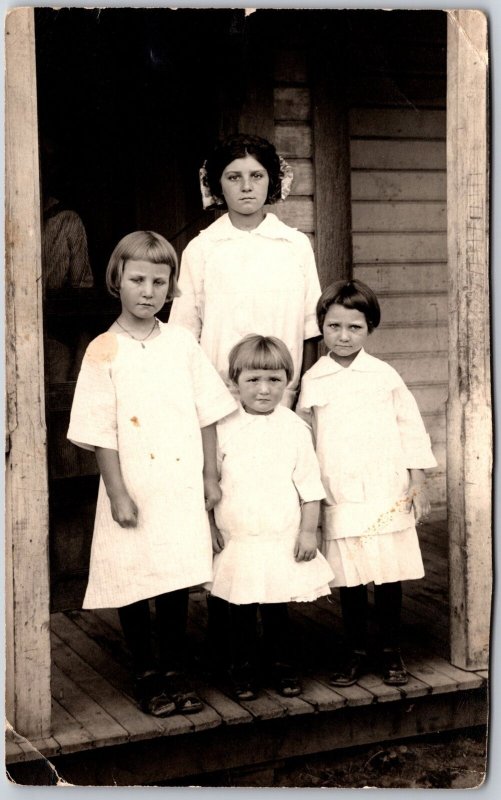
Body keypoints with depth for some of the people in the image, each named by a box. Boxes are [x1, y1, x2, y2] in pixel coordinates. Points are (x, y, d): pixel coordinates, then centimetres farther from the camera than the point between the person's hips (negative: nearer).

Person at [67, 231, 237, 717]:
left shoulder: (182, 344, 4)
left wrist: (210, 476, 5)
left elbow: (206, 413, 7)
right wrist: (118, 494, -10)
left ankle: (174, 672, 25)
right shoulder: (104, 352, -5)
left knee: (177, 581, 10)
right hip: (133, 490, -2)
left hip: (181, 486, 2)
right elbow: (102, 433, -7)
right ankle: (146, 676, 23)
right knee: (134, 584, 7)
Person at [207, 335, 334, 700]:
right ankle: (244, 672, 24)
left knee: (277, 608, 9)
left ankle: (283, 667, 26)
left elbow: (309, 485, 2)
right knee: (241, 610, 8)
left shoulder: (295, 429, -1)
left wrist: (309, 531, -1)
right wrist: (208, 527, 1)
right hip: (236, 541, 0)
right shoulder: (223, 428, -2)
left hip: (283, 540, 0)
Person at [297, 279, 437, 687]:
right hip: (340, 499, 1)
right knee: (349, 578, 7)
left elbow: (410, 427, 6)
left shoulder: (384, 375, 1)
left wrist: (418, 483, 3)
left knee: (389, 576, 6)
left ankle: (392, 652, 21)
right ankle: (356, 652, 22)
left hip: (387, 495, 0)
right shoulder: (313, 382, 3)